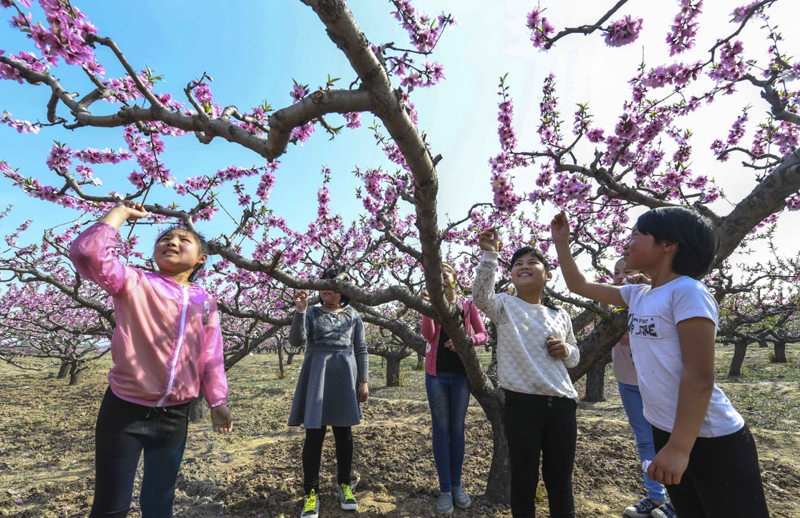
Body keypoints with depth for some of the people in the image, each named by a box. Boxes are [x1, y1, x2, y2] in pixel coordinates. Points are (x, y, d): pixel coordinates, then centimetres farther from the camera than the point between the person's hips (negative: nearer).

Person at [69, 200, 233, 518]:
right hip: (124, 410, -3)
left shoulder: (205, 303, 3)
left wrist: (218, 402, 10)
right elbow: (86, 253, -23)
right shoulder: (134, 283, -6)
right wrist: (120, 212, -13)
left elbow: (211, 357, 7)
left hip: (175, 416, 3)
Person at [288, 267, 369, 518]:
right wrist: (300, 310, -23)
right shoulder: (312, 313, 2)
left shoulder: (353, 316, 6)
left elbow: (361, 350, 7)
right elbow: (297, 341, -12)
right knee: (314, 434, 1)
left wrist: (363, 381, 2)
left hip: (344, 377, 2)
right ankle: (311, 493, 15)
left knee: (344, 433, 10)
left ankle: (344, 485, 28)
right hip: (316, 377, -1)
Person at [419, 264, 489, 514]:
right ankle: (445, 489, 14)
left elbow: (483, 335, 4)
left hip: (461, 374, 1)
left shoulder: (467, 305, 3)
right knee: (441, 429, 5)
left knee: (457, 429, 10)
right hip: (436, 373, 0)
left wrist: (467, 340, -17)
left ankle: (457, 485, 23)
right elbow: (428, 335, -11)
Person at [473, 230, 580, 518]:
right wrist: (489, 254, -33)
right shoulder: (504, 306, -2)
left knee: (560, 480, 16)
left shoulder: (561, 316, 9)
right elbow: (480, 295, -23)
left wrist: (566, 351, -3)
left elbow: (575, 357, 20)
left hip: (562, 405, 3)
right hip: (521, 404, -3)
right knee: (524, 478, 12)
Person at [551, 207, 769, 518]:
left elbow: (699, 377, -22)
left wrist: (679, 447, -23)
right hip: (665, 430, 8)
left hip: (711, 439, -8)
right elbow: (579, 286, 16)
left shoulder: (688, 292, -18)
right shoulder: (637, 296, 6)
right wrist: (561, 242, 11)